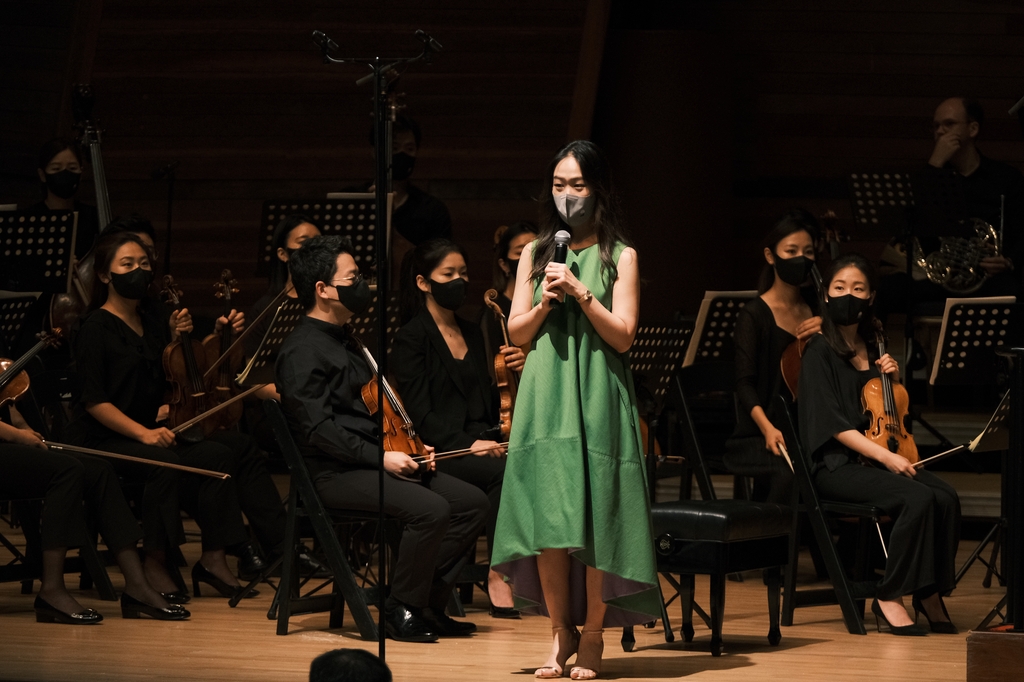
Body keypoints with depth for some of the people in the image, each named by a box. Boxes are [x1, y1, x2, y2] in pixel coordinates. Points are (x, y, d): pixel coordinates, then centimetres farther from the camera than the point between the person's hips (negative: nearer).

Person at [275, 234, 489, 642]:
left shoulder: (344, 341, 22)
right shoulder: (303, 351, -10)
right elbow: (318, 429, -20)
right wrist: (380, 456, -22)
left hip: (369, 465, 10)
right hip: (333, 474, -10)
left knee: (471, 502, -3)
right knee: (430, 509, -30)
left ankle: (428, 604, 0)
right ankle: (401, 611, -15)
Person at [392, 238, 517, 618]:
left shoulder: (471, 334, 20)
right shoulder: (411, 339, -2)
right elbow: (421, 415, -10)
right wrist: (466, 444, -21)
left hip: (479, 445, 6)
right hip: (440, 452, -6)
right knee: (504, 471, -32)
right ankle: (499, 573, -24)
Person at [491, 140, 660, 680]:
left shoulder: (620, 256, 4)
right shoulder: (535, 255, 12)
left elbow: (623, 335, -3)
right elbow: (516, 332, 10)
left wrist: (580, 291, -13)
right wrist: (548, 300, -7)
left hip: (597, 394, -2)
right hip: (545, 395, 2)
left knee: (595, 514, -5)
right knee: (547, 514, -4)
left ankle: (593, 635, 1)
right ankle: (560, 631, 5)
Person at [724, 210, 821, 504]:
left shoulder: (816, 309, 16)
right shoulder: (755, 314, 0)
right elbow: (745, 384, -9)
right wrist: (767, 428, -26)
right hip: (761, 437, -4)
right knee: (788, 474, -36)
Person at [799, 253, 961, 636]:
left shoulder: (873, 350, 16)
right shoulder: (820, 352, -3)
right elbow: (833, 423, -13)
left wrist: (893, 379, 5)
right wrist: (885, 456, -20)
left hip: (876, 458, 6)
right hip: (836, 466, -6)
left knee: (946, 498, -21)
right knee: (918, 498, -30)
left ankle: (930, 592, -12)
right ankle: (890, 598, -21)